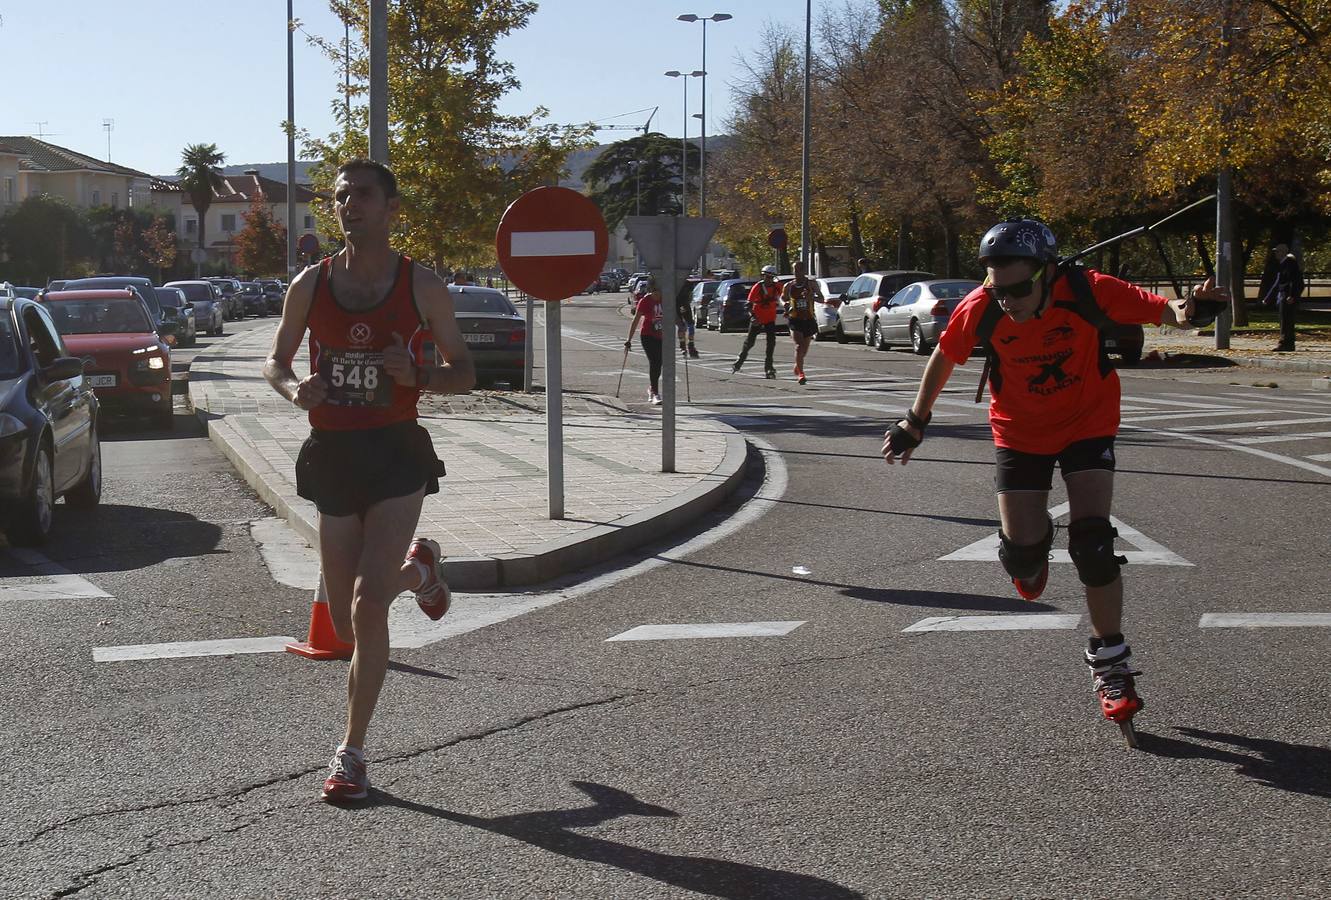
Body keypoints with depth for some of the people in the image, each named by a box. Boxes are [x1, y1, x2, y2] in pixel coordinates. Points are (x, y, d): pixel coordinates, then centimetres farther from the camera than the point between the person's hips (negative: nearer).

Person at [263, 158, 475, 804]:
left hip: (396, 453, -3)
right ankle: (415, 569, 45)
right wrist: (294, 388, -9)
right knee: (347, 624, 10)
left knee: (368, 607, -17)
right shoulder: (310, 285, 4)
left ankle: (352, 752, -2)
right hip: (331, 455, 3)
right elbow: (275, 361, 15)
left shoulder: (422, 286, -1)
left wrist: (418, 376, -17)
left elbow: (464, 374, 5)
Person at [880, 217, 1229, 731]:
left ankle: (1110, 663, 3)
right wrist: (915, 423, 5)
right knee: (1019, 551, -5)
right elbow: (944, 358, -5)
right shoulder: (979, 309, -23)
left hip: (1087, 423, -1)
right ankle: (1034, 551, 36)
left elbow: (1162, 311, -24)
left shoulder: (1087, 292, -28)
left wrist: (1188, 309, -48)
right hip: (1019, 432, 1)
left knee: (1092, 543, -13)